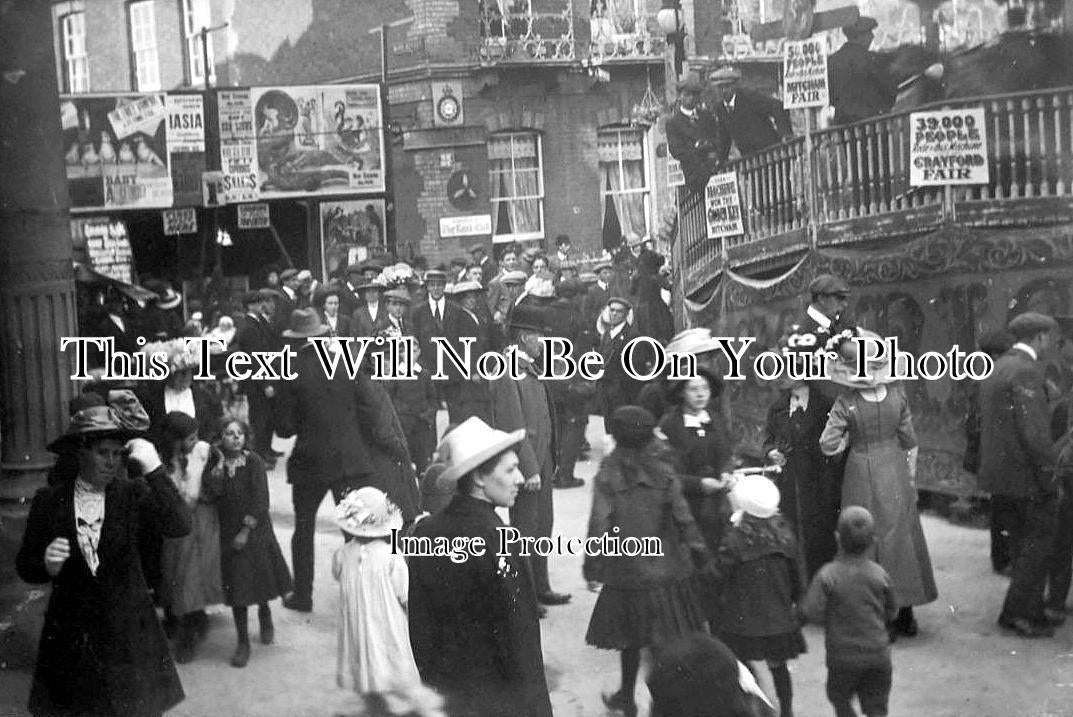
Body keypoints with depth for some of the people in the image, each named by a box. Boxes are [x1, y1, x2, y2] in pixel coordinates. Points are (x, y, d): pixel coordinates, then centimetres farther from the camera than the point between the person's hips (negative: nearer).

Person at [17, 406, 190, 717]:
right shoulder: (48, 500, -4)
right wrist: (46, 565, -19)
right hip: (70, 635, 1)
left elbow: (180, 526, -21)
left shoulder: (133, 492, -6)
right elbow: (25, 564, 4)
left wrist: (154, 470, -29)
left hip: (129, 633, 0)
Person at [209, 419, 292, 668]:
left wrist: (246, 531, -14)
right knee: (237, 589, 0)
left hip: (255, 530, -1)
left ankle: (265, 619, 41)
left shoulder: (254, 462, -9)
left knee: (260, 580, 10)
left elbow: (261, 500, -12)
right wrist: (218, 472, -25)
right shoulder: (215, 464, -2)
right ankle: (243, 642, 8)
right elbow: (213, 497, -13)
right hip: (228, 533, 1)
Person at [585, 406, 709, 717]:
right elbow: (683, 517, -4)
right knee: (671, 640, 8)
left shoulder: (608, 474, -8)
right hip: (668, 569, 1)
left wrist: (592, 568, -2)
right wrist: (701, 553, 8)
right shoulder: (663, 470, -4)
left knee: (631, 639, 15)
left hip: (627, 571, -1)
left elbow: (599, 525, -10)